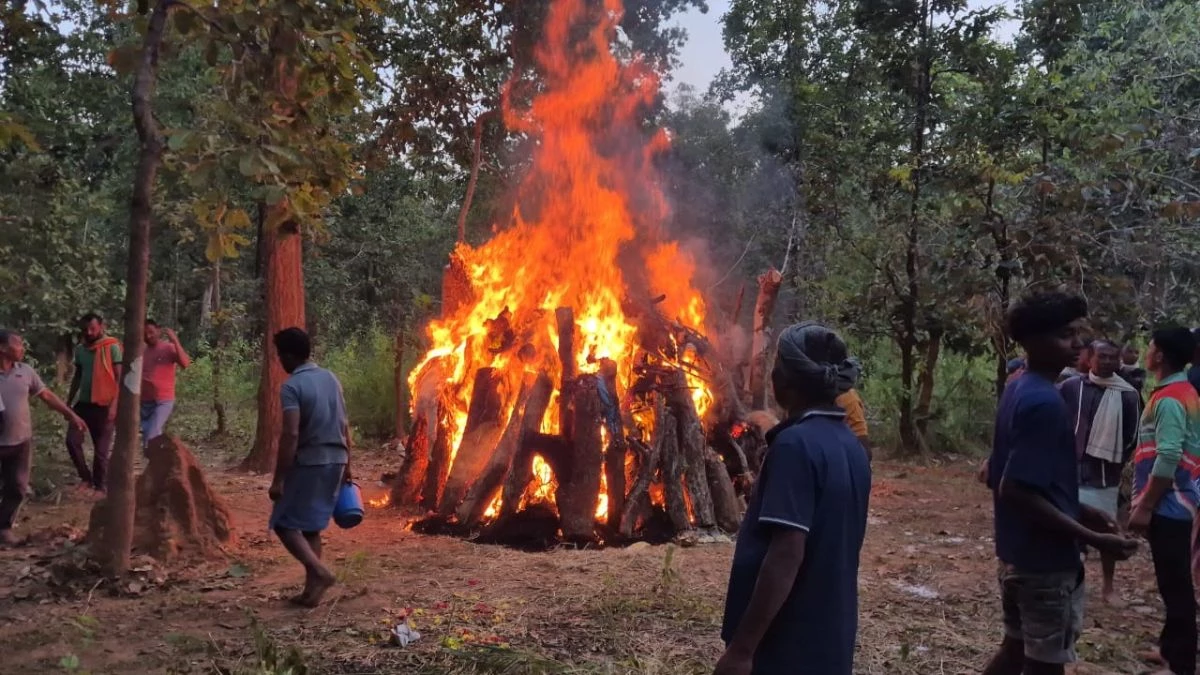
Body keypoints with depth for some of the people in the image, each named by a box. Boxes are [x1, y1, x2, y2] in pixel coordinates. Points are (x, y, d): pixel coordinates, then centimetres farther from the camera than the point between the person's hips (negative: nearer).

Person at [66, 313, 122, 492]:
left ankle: (99, 485, 15)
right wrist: (68, 401, 12)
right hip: (83, 403, 5)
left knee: (101, 449, 2)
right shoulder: (80, 350, 8)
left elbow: (120, 378, -10)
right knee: (72, 440, -7)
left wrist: (114, 404, -17)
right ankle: (86, 477, 11)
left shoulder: (112, 347, -8)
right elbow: (77, 377, 17)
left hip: (104, 405, -5)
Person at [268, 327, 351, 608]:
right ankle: (312, 589, 15)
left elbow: (291, 435, -21)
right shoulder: (330, 378, 10)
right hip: (335, 461, 7)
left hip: (309, 462, -7)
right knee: (311, 526, 15)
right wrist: (347, 463, 20)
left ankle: (320, 572, -9)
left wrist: (278, 479, -18)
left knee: (285, 523, 4)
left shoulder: (292, 386, -13)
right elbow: (344, 426, 13)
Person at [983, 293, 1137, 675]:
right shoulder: (1045, 402, -22)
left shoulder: (1018, 391, 7)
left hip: (1016, 552, 9)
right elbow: (1017, 490, -27)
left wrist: (1080, 512, 15)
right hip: (1046, 559, -9)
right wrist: (1093, 539, -21)